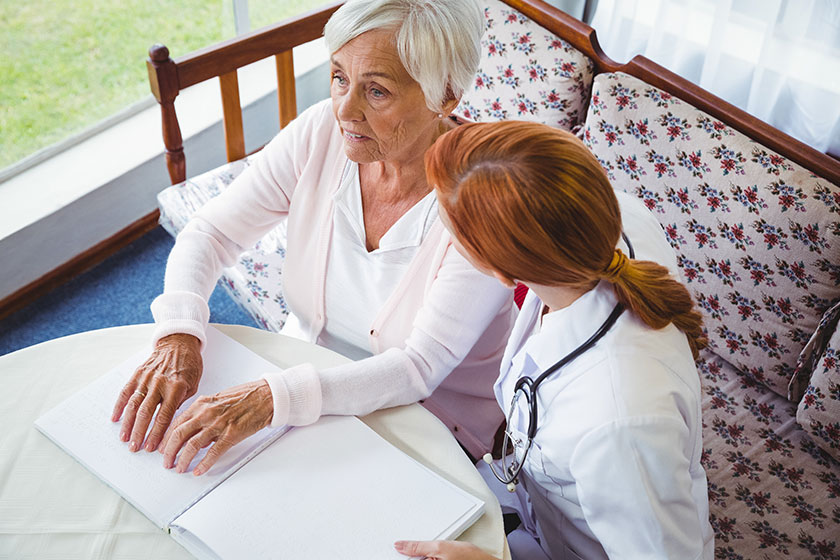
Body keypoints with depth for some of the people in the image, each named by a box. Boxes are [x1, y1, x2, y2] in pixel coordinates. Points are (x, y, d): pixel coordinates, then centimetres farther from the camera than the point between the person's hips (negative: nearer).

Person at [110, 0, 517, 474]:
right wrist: (179, 334, -25)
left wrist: (274, 398, -39)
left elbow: (420, 367, -28)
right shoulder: (321, 133, -13)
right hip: (307, 373, 4)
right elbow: (211, 232, -6)